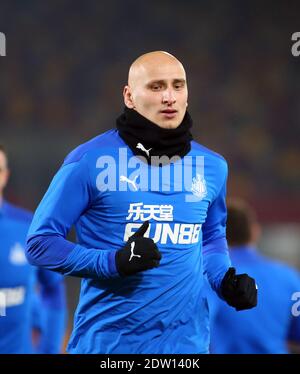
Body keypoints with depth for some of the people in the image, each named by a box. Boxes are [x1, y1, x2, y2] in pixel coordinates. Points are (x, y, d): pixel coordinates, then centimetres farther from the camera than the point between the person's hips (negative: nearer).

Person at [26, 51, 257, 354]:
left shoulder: (212, 167, 7)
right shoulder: (90, 160, -8)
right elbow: (40, 241, -6)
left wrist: (225, 281, 4)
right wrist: (114, 262, -19)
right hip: (107, 340, -3)